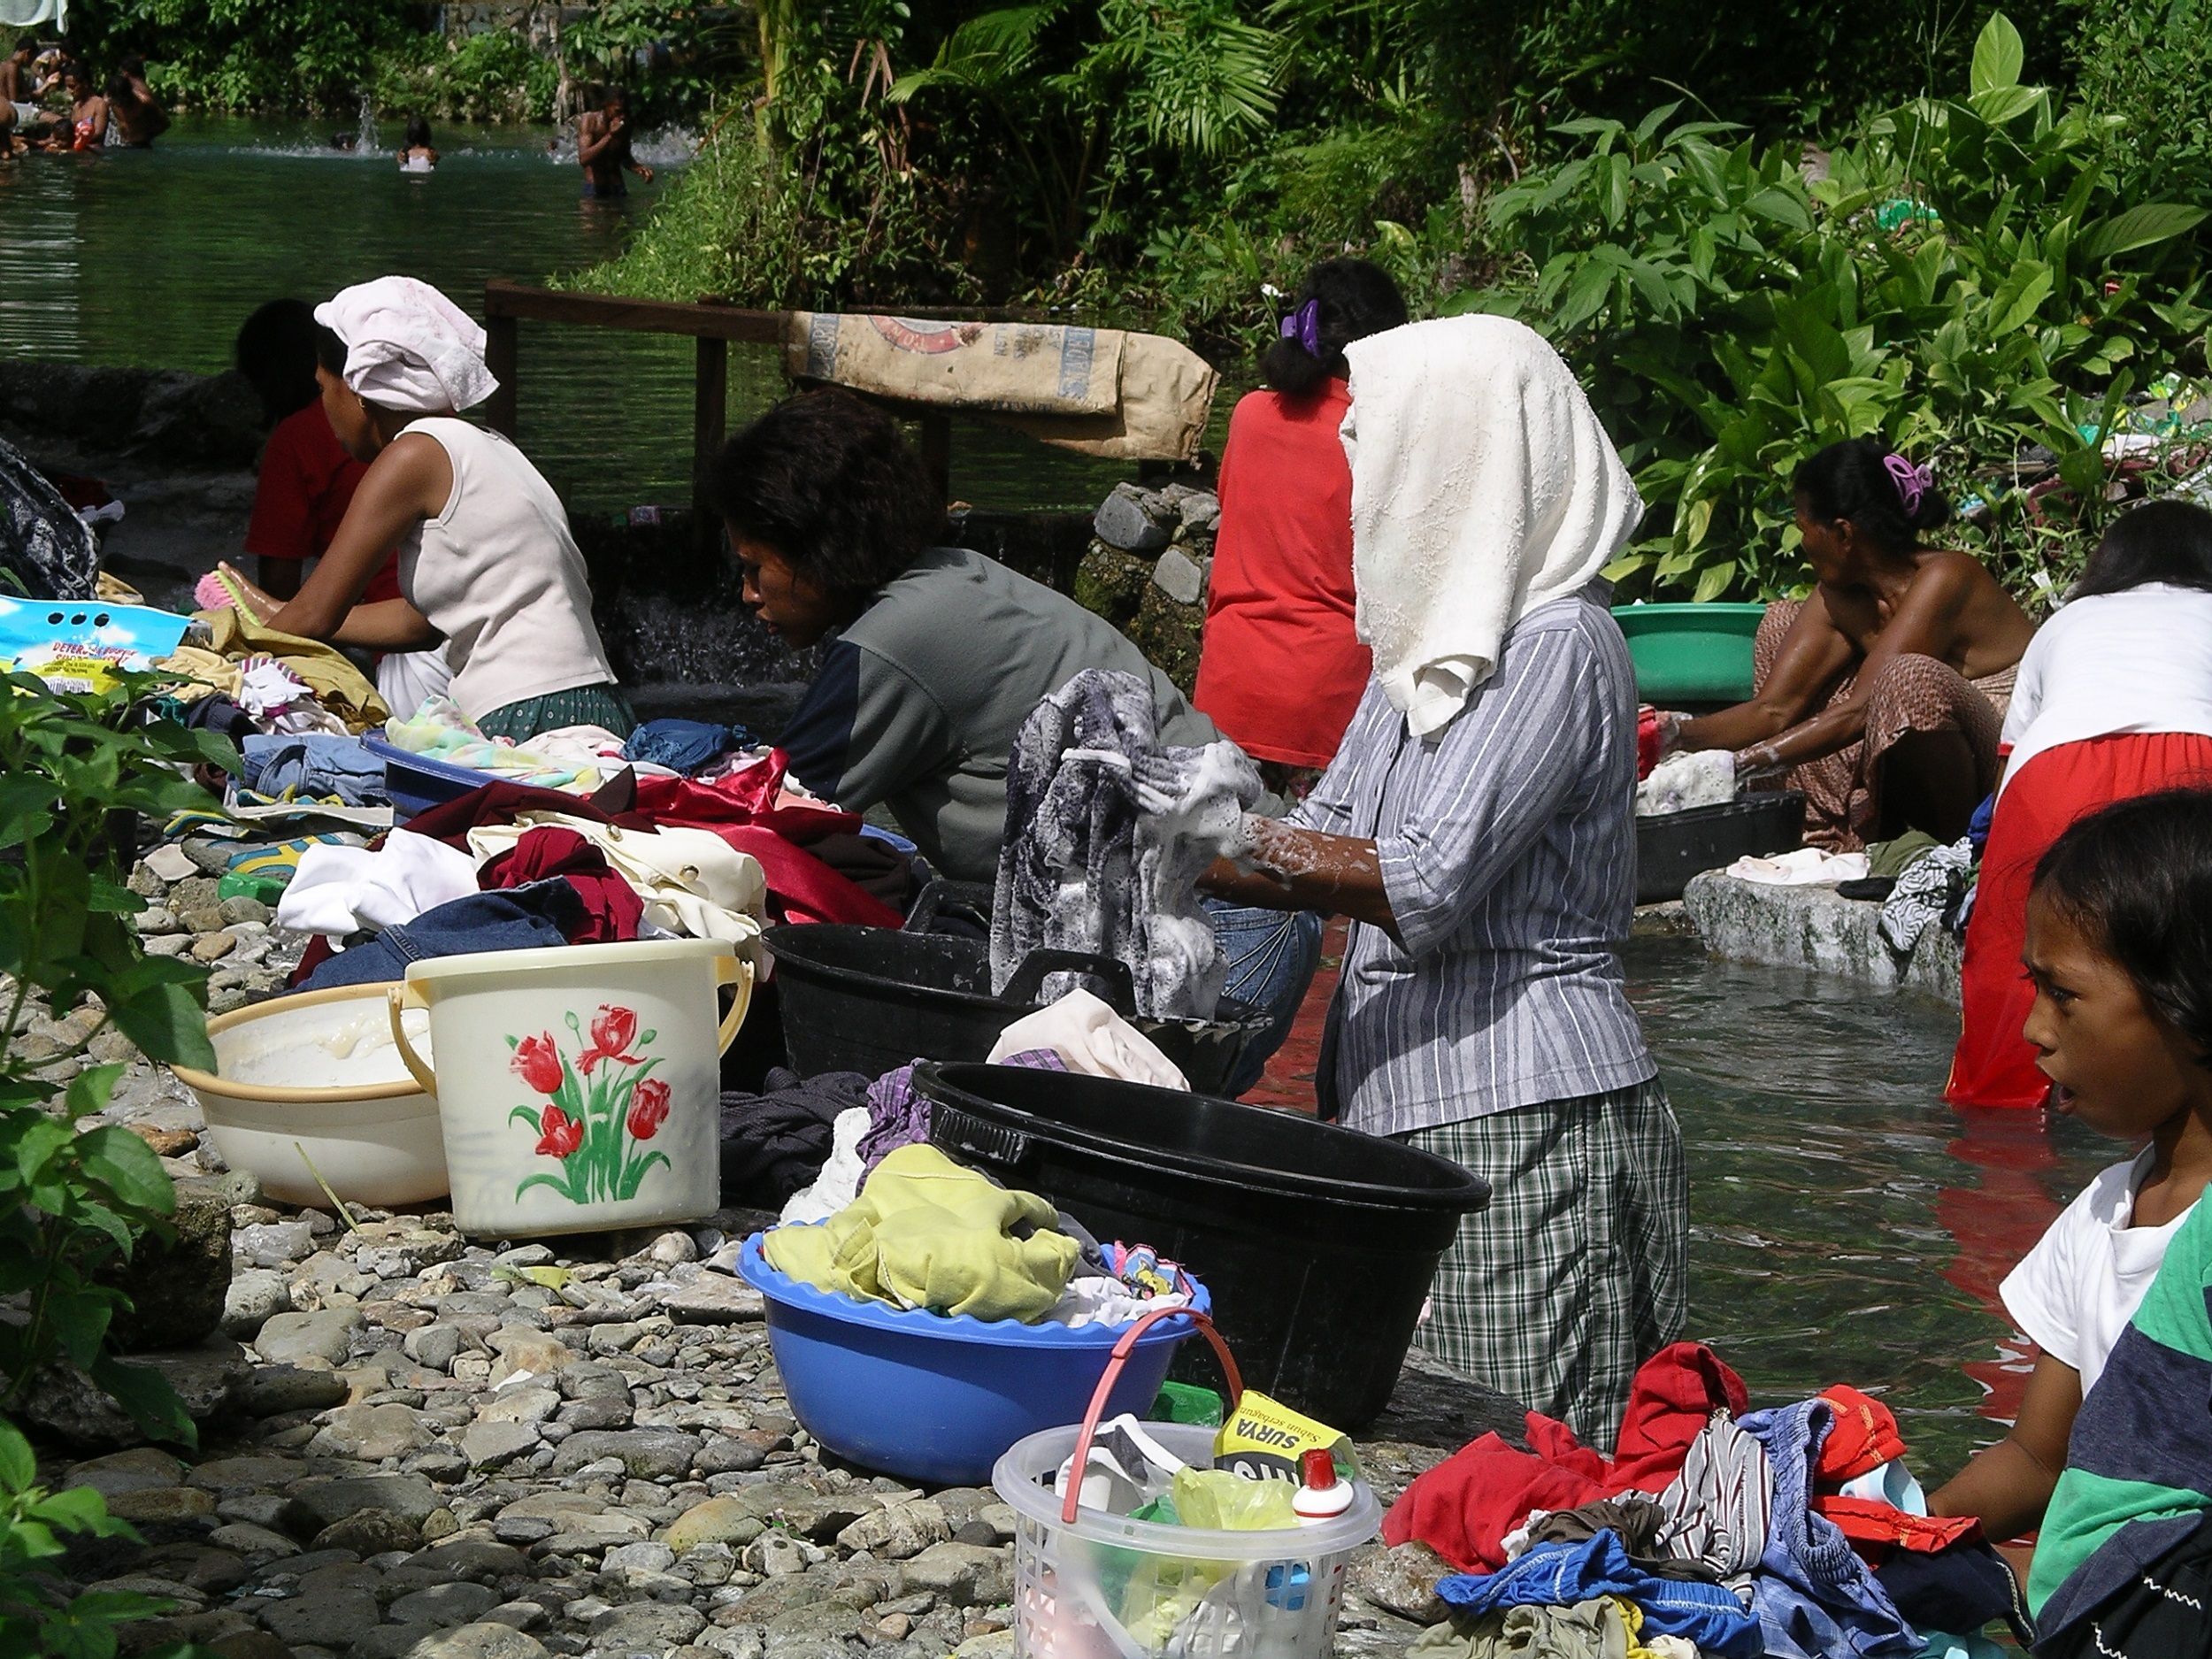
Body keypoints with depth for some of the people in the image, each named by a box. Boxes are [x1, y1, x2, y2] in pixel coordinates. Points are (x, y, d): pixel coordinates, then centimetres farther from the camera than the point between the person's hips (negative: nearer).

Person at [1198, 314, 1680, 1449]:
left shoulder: (1557, 646, -13)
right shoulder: (1431, 630, 16)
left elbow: (1428, 884, -20)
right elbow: (1333, 840, 16)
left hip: (1521, 1115, -9)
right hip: (1405, 1099, 9)